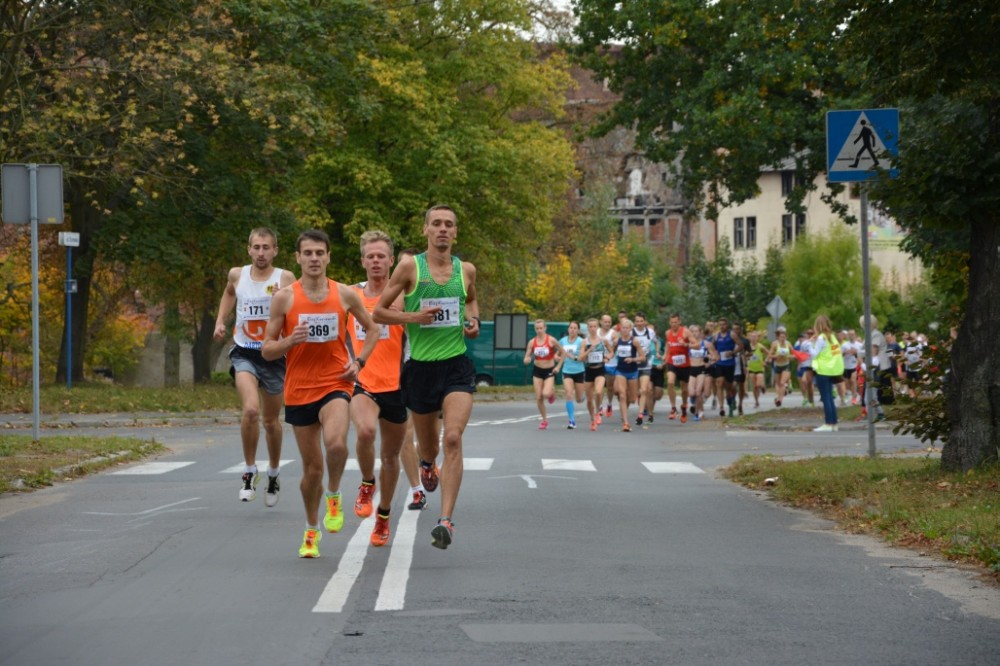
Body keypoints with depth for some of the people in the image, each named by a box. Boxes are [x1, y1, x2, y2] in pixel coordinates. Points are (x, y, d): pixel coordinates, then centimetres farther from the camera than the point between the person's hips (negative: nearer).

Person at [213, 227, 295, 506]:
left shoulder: (285, 279, -8)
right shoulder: (237, 275, 1)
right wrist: (220, 321, 14)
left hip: (274, 354, 0)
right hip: (244, 353, 0)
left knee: (271, 420, 13)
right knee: (250, 410, -23)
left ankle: (274, 473, 37)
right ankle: (249, 470, -7)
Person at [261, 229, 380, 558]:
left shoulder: (346, 295, 0)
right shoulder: (284, 298, -2)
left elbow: (372, 329, 16)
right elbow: (267, 350, 1)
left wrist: (358, 361, 0)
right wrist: (290, 340, -19)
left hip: (335, 384, -1)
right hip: (299, 390, 1)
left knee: (335, 443, -30)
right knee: (312, 467, 7)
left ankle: (333, 496, 0)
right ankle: (311, 531, 30)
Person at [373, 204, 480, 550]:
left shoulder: (466, 270, 5)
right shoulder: (410, 266, -4)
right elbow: (379, 312, 0)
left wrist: (474, 320, 6)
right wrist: (413, 317, -16)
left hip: (457, 366, 0)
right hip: (421, 366, 0)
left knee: (452, 439, -19)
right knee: (428, 447, 14)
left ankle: (446, 521, -21)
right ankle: (428, 464, 54)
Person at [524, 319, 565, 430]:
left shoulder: (551, 340, -11)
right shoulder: (532, 342, -3)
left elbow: (563, 353, -1)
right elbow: (526, 360, 0)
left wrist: (558, 366, -6)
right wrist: (527, 360, -24)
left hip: (549, 371, -3)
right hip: (537, 370, 3)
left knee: (546, 394, -23)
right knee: (538, 398, -2)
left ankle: (552, 392, 15)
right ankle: (544, 420, 15)